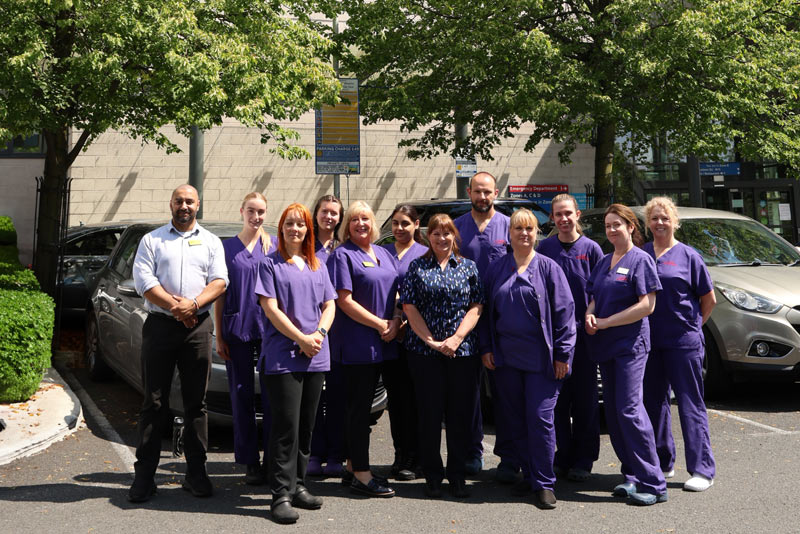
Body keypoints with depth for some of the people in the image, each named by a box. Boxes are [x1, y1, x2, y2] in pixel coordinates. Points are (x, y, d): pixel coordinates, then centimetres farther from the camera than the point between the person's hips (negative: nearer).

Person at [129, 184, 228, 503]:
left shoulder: (210, 242, 15)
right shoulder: (152, 240, 11)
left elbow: (219, 281, 3)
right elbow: (143, 279, -2)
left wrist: (193, 303, -13)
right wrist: (175, 306, -11)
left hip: (198, 327, 1)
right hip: (159, 325, -1)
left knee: (196, 402, 4)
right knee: (154, 402, 0)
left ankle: (196, 472, 11)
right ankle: (144, 474, 5)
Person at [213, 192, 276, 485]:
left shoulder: (275, 246, 7)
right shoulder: (226, 247, 8)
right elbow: (220, 295, 7)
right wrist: (219, 336, 2)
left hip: (270, 329, 0)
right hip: (237, 330, 1)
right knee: (242, 396, 4)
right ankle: (251, 463, 12)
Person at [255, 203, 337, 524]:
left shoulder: (318, 267, 17)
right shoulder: (271, 264, 1)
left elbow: (329, 305, 14)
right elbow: (271, 308, -7)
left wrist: (319, 334, -6)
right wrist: (301, 339, -14)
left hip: (316, 357, 5)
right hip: (282, 356, -5)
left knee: (306, 425, 9)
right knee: (286, 426, -8)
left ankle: (297, 485, 20)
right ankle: (281, 494, -4)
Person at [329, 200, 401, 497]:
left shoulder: (384, 254, 16)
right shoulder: (343, 255, -6)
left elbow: (397, 293, 17)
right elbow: (345, 301, -13)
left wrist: (395, 323, -2)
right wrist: (379, 324, -14)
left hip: (380, 342, 7)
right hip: (355, 342, -7)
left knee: (361, 406, 13)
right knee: (359, 407, -4)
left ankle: (353, 468, 21)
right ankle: (361, 475, 2)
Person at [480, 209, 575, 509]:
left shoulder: (548, 268, 1)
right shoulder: (496, 269, 10)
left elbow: (564, 311, -2)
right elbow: (486, 311, 13)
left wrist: (562, 354, -6)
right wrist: (485, 348, 6)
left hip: (540, 358, -3)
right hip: (506, 358, 4)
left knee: (540, 419, -6)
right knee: (517, 420, 9)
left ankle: (544, 484, 4)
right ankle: (528, 475, 22)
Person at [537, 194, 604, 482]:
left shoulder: (591, 249, 1)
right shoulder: (544, 248, 5)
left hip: (584, 334, -1)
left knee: (585, 399, 4)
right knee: (557, 398, 6)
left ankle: (583, 461, 13)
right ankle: (562, 456, 18)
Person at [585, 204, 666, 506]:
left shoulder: (640, 259, -6)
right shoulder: (604, 262, 17)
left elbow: (646, 305, -13)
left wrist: (605, 322, -14)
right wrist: (590, 315, -1)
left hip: (630, 343, -8)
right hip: (605, 345, 8)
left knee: (629, 409, -14)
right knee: (613, 411, 7)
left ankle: (652, 484, -9)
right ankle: (632, 477, 16)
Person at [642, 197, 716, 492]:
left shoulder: (687, 255, 0)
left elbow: (709, 299, 5)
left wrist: (693, 326, 6)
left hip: (683, 342, -4)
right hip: (649, 340, 4)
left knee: (690, 404, -3)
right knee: (654, 401, 12)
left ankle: (702, 470, 2)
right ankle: (662, 462, 25)